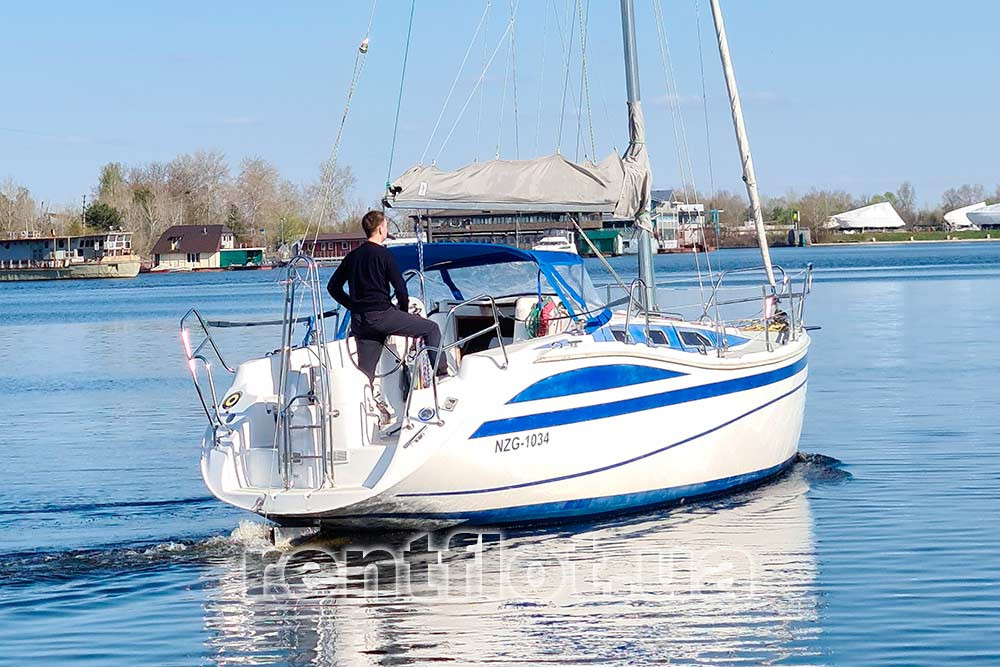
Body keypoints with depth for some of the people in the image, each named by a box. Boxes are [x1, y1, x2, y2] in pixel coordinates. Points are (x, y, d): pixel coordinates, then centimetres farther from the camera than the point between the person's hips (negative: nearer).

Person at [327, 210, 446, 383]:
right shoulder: (384, 254, -6)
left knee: (365, 372, 10)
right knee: (432, 328, 7)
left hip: (359, 321, 6)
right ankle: (442, 373, 5)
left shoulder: (352, 256, 13)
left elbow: (333, 287, 16)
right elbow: (400, 288, -10)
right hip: (381, 314, -6)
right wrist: (404, 312, 7)